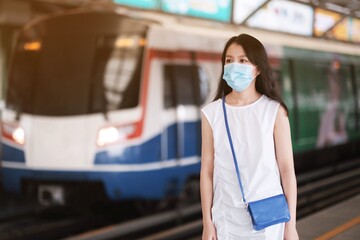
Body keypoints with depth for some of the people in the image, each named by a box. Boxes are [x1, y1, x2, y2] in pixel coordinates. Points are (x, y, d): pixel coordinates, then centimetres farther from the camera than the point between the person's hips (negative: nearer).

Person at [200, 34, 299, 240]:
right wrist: (207, 223, 2)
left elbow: (287, 169, -4)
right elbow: (207, 171, 1)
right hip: (228, 217, 1)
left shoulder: (274, 111, -6)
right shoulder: (212, 113, -3)